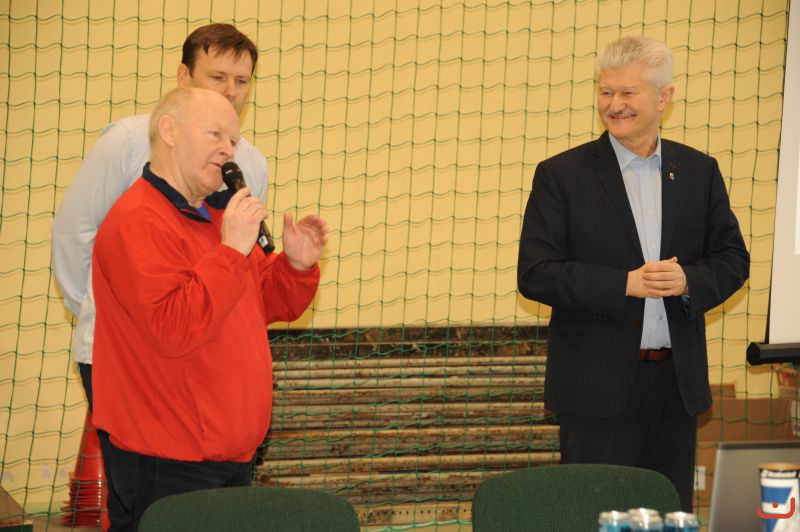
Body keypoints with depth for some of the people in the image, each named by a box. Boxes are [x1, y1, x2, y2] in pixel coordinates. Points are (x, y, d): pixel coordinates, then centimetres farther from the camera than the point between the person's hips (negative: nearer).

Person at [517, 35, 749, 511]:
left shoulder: (699, 172, 8)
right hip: (598, 384, -3)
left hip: (678, 381, 3)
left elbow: (733, 258, 9)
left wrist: (689, 280, -14)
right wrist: (624, 284, -19)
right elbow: (535, 274, -8)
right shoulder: (561, 175, -2)